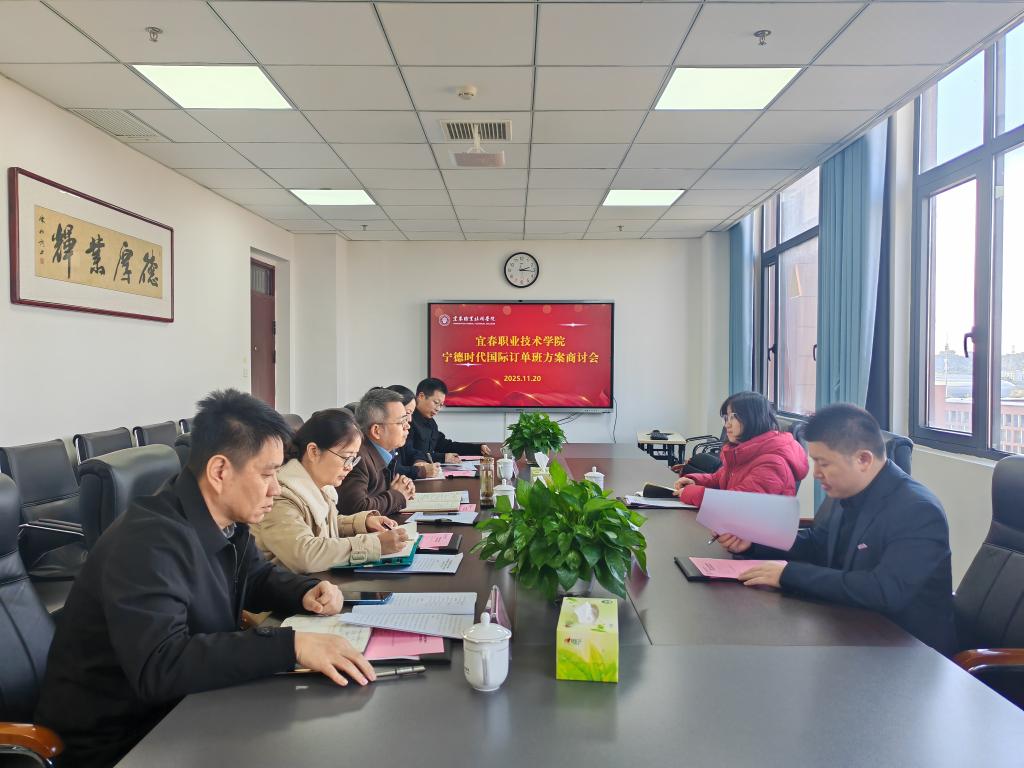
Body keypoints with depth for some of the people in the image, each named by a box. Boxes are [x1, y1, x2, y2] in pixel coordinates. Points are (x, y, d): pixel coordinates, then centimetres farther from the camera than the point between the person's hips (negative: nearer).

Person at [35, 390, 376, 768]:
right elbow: (159, 666, -38)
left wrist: (306, 594, -7)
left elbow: (257, 576, 14)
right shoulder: (150, 541, -29)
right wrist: (291, 645, -42)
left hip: (179, 708, 7)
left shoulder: (227, 518, -3)